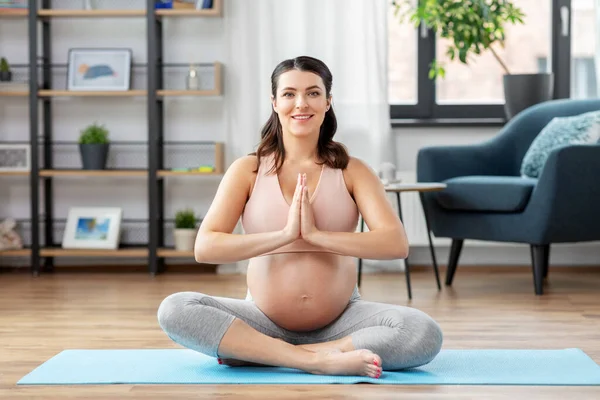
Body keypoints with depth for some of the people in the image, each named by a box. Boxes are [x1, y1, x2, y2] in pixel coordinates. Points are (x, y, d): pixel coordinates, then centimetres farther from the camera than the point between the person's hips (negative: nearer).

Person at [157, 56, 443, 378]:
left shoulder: (351, 171, 2)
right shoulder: (248, 170, 1)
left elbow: (396, 244, -13)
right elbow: (205, 248, -12)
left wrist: (316, 235, -20)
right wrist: (284, 235, -20)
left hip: (340, 320, 1)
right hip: (264, 320, 0)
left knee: (425, 334, -27)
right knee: (174, 310, -25)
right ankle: (318, 359, -28)